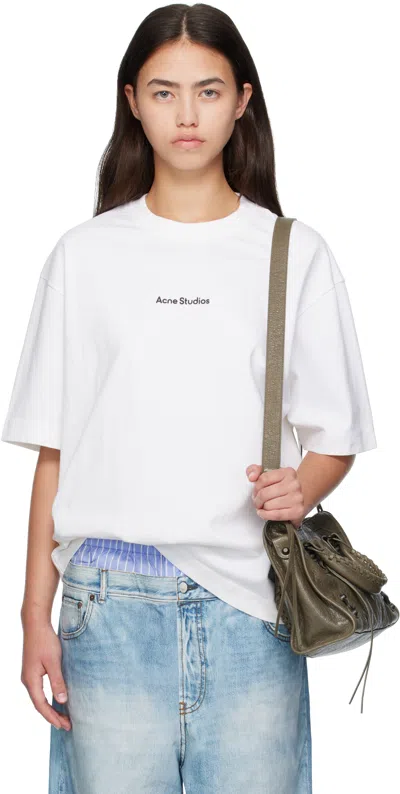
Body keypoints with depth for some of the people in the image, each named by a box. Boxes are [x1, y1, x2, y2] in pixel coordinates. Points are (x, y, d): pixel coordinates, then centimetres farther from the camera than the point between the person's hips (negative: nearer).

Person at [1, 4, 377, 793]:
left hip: (250, 598, 0)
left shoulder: (296, 254, 4)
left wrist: (300, 489, -15)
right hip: (113, 604, 0)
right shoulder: (85, 255, 5)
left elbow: (334, 438, 7)